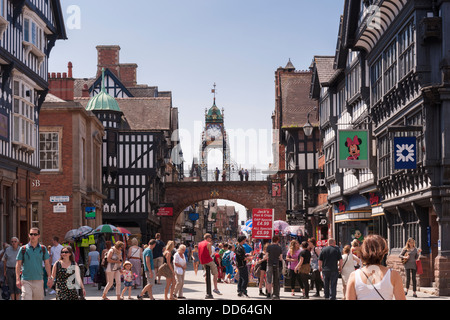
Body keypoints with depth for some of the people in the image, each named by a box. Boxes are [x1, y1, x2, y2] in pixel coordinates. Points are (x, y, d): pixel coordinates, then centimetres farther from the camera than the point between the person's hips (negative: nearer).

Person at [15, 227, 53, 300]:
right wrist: (18, 279, -7)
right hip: (26, 280, -2)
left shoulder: (43, 249, 7)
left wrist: (49, 278, 0)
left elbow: (47, 264, 9)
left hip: (39, 280, 2)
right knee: (26, 297, -13)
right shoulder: (23, 249, 3)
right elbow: (18, 264, 3)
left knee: (39, 298, 5)